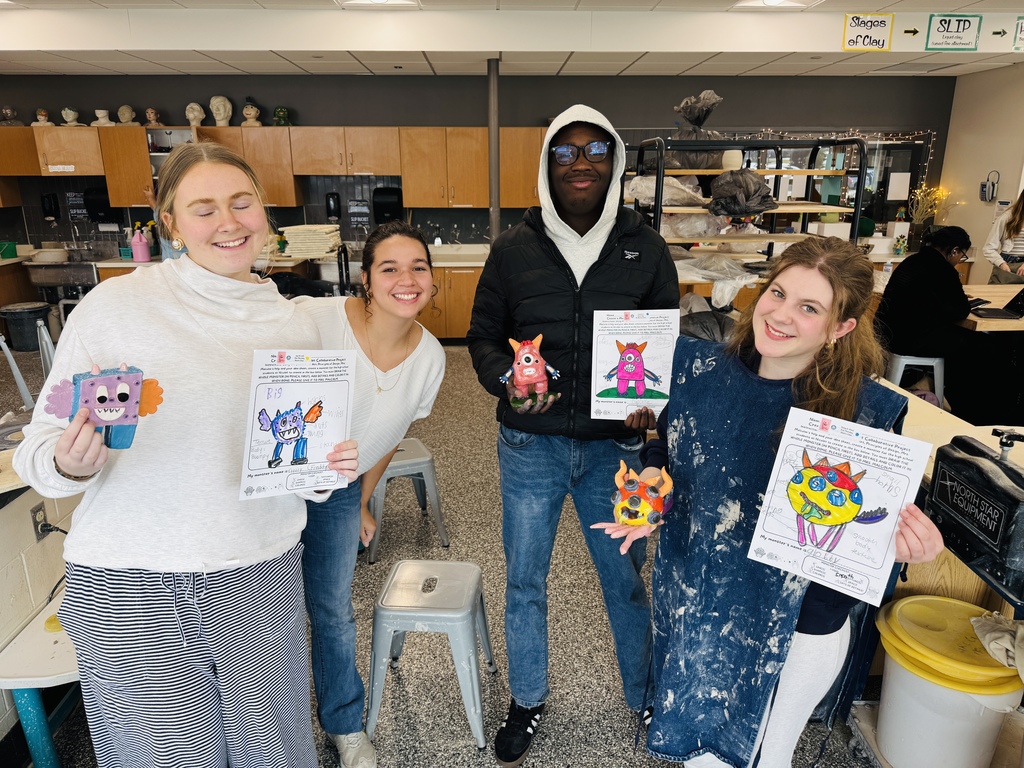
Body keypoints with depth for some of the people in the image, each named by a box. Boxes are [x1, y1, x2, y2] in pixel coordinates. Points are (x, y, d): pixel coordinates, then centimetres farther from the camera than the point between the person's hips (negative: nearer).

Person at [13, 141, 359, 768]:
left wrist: (332, 465, -6)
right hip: (129, 584, -2)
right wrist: (71, 463, -24)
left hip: (262, 576, 3)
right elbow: (37, 452, -3)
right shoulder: (114, 305, -8)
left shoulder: (294, 324, 3)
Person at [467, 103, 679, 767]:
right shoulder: (515, 247, -2)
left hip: (615, 446, 0)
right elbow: (484, 336, 4)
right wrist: (506, 381, -17)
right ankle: (528, 700, 41)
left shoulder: (645, 248, 0)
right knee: (524, 582, 15)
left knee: (626, 580, 16)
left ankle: (645, 697, 42)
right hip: (531, 447, 1)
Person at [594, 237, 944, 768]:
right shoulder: (701, 369, -12)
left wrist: (905, 545, -30)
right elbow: (663, 450, 4)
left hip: (798, 628, -2)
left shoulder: (861, 410, -20)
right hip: (692, 606, 3)